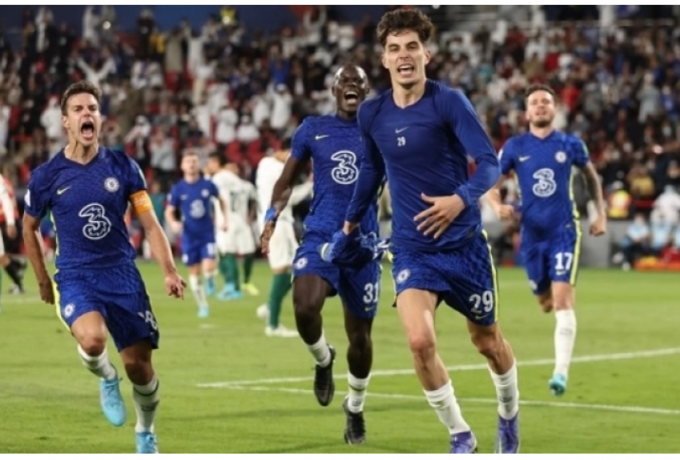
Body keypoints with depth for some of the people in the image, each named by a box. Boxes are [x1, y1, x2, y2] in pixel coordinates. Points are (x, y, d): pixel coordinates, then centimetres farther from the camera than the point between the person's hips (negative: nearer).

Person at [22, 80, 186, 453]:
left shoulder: (122, 166, 0)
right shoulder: (46, 176, -3)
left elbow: (150, 223, 3)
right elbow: (29, 229, 13)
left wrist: (170, 272, -8)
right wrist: (43, 282, 14)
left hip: (122, 275, 2)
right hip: (75, 277, -2)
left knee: (139, 365, 1)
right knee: (92, 340, -31)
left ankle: (146, 434, 28)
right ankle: (107, 380, 4)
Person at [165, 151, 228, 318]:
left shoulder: (208, 185, -4)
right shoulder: (177, 189, -5)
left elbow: (221, 200, 14)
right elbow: (169, 212, 2)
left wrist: (225, 219, 3)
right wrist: (173, 223, -18)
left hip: (207, 234, 0)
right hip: (189, 237, 0)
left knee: (208, 268, -16)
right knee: (194, 273, 4)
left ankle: (210, 279, 22)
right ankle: (203, 306, 20)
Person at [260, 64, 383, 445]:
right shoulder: (313, 130, 6)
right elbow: (287, 181, 11)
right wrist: (272, 217, 0)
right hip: (320, 237, 0)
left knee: (360, 334, 5)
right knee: (305, 307, -27)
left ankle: (355, 409, 28)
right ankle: (323, 359, 6)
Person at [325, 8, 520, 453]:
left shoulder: (449, 101, -13)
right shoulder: (372, 114, 0)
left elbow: (490, 162, -20)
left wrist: (461, 199, -38)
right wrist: (350, 225, 25)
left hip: (465, 243, -2)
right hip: (412, 248, 2)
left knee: (487, 341, 14)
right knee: (420, 340, -20)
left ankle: (509, 416, 44)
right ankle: (461, 436, 0)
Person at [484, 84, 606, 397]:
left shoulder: (570, 145, 0)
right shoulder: (515, 147, 0)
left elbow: (591, 176, 18)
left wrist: (601, 214, 14)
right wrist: (497, 205, -17)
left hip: (564, 232, -2)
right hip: (532, 235, 2)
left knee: (562, 300, -16)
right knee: (546, 303, 13)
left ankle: (561, 372, -20)